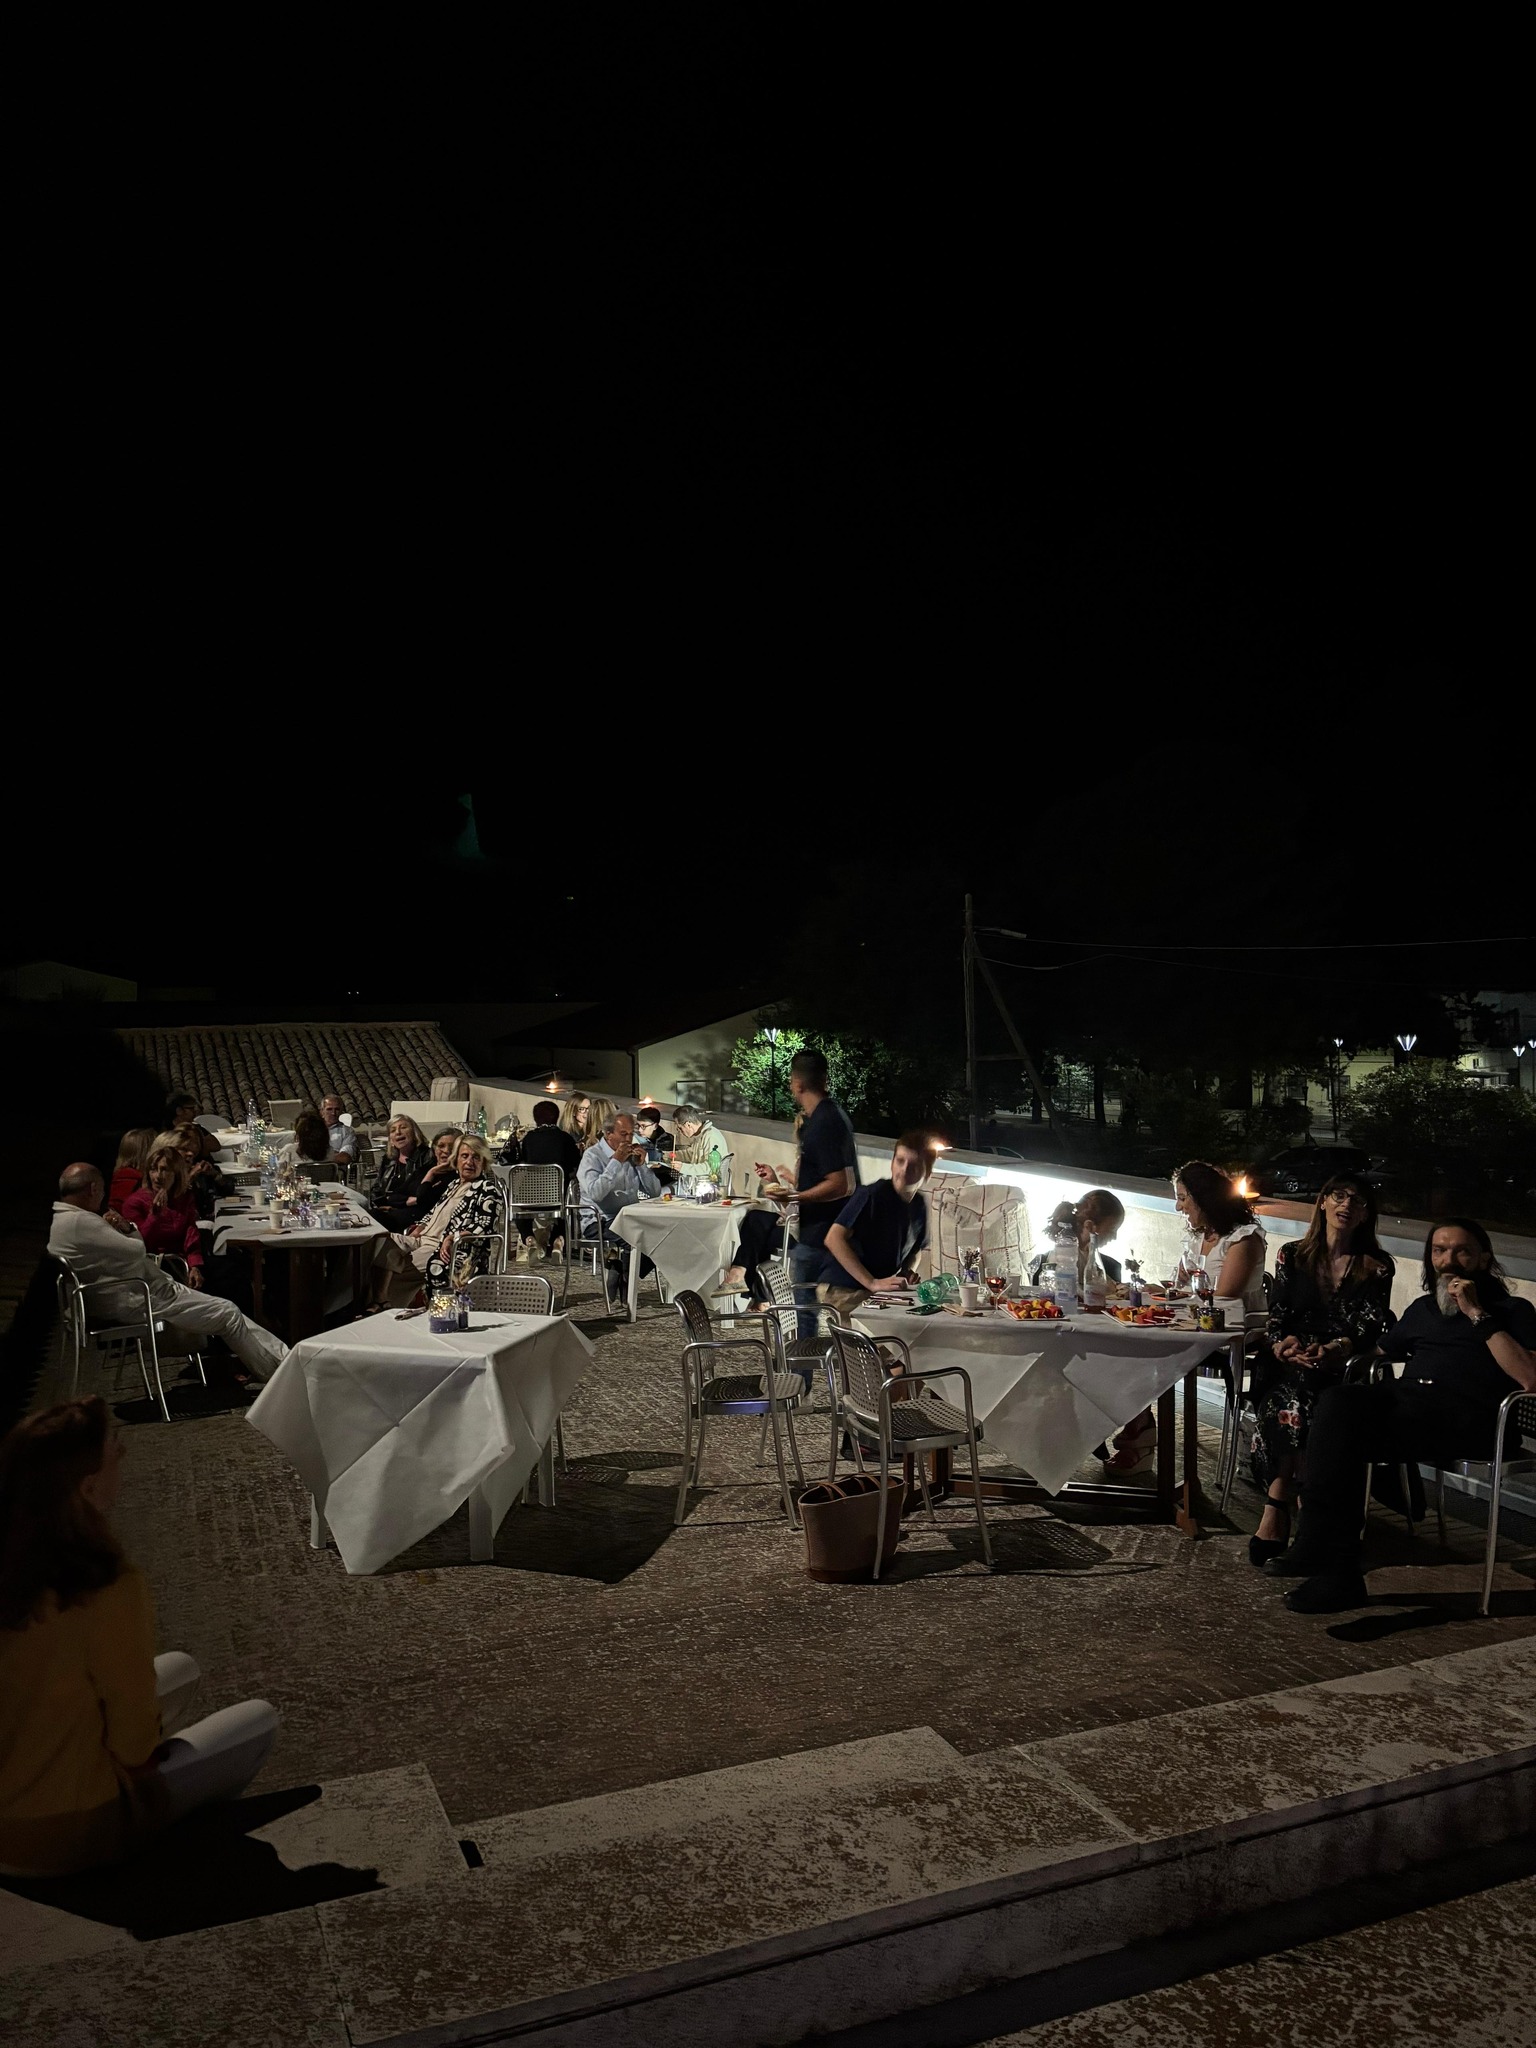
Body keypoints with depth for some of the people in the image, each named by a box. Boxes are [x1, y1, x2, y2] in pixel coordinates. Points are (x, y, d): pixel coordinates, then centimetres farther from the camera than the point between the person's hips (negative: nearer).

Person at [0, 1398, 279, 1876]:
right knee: (259, 1720, 10)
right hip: (62, 1836, -6)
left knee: (180, 1668, 21)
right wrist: (138, 1747, 5)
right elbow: (134, 1742, -17)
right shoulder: (109, 1593, -31)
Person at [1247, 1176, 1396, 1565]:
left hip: (1345, 1365, -1)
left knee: (1297, 1395, -35)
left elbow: (1371, 1325, -2)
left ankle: (1277, 1508, -35)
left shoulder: (1377, 1267, 11)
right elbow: (1277, 1314, 8)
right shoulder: (1291, 1256, 16)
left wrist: (1334, 1350, -23)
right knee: (1290, 1391, -35)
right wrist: (1284, 1343, -17)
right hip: (1289, 1361, 2)